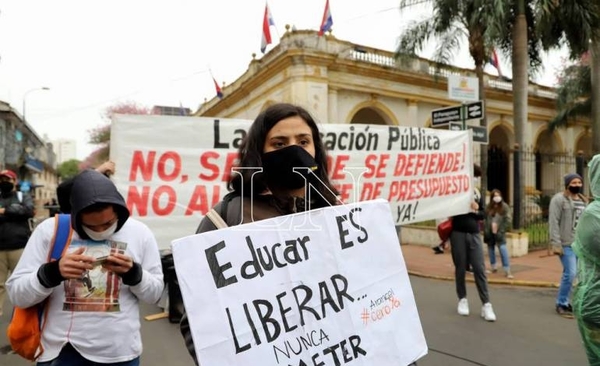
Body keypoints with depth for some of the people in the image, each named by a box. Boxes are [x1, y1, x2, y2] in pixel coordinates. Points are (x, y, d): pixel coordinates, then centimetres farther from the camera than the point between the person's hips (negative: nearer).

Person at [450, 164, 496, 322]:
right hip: (458, 233, -3)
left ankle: (486, 304, 4)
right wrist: (468, 206, -15)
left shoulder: (478, 193, 11)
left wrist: (475, 211, -6)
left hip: (474, 234, 4)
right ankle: (462, 299, 22)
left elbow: (483, 214, 15)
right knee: (460, 268, 6)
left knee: (480, 269, 0)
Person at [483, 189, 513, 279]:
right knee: (491, 249, 15)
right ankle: (493, 267, 33)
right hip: (490, 233, 3)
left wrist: (501, 231, -13)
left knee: (503, 250, -11)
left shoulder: (504, 207, -3)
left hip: (499, 233, -3)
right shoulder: (488, 207, 4)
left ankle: (507, 271, -6)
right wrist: (486, 231, -8)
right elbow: (485, 220, 1)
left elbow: (507, 221, -7)